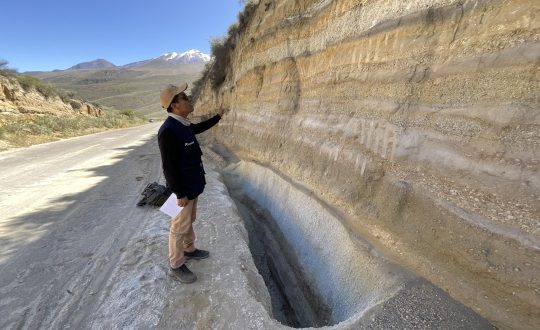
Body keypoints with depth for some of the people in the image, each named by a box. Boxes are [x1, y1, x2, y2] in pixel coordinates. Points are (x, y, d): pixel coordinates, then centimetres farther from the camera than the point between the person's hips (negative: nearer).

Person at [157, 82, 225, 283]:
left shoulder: (183, 124, 4)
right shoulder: (168, 130, -25)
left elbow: (199, 128, 28)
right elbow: (169, 167, -24)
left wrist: (218, 116, 34)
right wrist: (180, 194, -21)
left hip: (192, 185, 9)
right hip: (183, 189, -9)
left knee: (189, 221, 24)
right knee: (180, 226, 6)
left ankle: (189, 250, 44)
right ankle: (176, 265, 25)